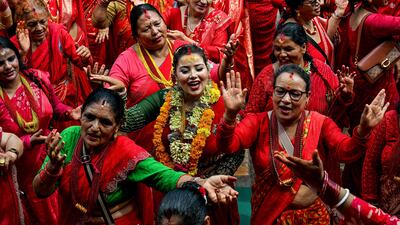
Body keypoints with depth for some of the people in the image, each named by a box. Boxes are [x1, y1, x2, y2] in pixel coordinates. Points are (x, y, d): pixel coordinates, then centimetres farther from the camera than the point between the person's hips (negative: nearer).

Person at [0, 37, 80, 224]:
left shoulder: (38, 78, -12)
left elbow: (56, 107, 4)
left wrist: (70, 113, -16)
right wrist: (28, 141, -33)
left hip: (52, 156, 3)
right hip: (21, 169, -3)